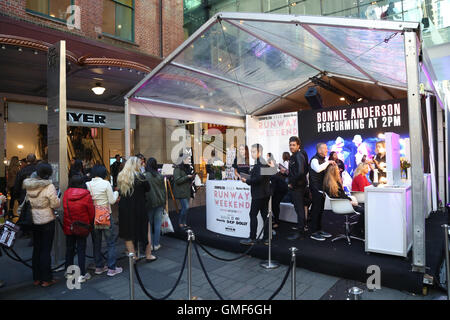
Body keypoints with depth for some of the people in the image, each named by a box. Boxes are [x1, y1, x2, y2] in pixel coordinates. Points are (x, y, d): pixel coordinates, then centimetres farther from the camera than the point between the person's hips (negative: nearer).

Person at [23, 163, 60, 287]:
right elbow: (55, 204, -17)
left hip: (33, 220, 6)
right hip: (47, 221, -6)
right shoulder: (49, 186, -19)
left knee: (36, 249, 16)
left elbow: (27, 200, 11)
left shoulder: (28, 185, -1)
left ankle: (36, 278, 25)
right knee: (46, 250, 3)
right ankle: (46, 279, 11)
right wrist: (56, 197, 0)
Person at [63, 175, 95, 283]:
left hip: (68, 227, 4)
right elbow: (91, 212, -9)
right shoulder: (86, 195, -16)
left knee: (69, 249, 16)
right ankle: (82, 275, 9)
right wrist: (89, 223, 8)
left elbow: (65, 209, 7)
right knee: (81, 250, 4)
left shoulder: (66, 194, -5)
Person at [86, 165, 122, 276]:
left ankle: (99, 267, 24)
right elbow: (112, 201, -9)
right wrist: (116, 193, 9)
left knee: (96, 243, 15)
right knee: (111, 242, 5)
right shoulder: (106, 183, -11)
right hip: (105, 216, -4)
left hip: (92, 216, 4)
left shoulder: (87, 184, -1)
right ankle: (111, 268, 8)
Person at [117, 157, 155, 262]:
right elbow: (148, 189, -3)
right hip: (139, 209, -4)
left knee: (128, 233, 14)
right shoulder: (139, 177, -14)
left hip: (124, 209, 4)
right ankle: (148, 255, 22)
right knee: (145, 230, 12)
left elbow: (119, 191, 12)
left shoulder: (120, 176, 1)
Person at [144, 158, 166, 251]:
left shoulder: (145, 176, -12)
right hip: (160, 202, 3)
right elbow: (164, 190, 6)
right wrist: (164, 202, 16)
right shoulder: (160, 176, -2)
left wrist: (144, 202, 4)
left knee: (149, 224, 9)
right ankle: (156, 244, 14)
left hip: (149, 203, -2)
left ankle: (150, 244, 13)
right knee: (157, 224, 8)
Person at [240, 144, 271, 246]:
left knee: (253, 215, -2)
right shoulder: (265, 163, 12)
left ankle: (252, 238, 2)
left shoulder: (258, 164, -16)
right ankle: (266, 238, 16)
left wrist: (247, 181, -13)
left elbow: (258, 178, -23)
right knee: (265, 214, 11)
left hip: (258, 194, -9)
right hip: (266, 193, 9)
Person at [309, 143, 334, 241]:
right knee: (316, 209, -5)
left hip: (322, 188, 9)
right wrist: (328, 162, -26)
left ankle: (319, 229, 25)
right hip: (316, 188, -9)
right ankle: (314, 232, 2)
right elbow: (318, 169, -36)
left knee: (320, 209, 15)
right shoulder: (314, 160, -14)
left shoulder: (323, 160, 14)